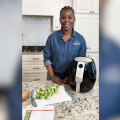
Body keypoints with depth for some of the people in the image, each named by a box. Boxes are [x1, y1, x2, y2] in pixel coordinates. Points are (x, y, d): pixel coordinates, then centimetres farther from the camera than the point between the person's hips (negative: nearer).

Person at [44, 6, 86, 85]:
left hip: (71, 79, 0)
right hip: (55, 78, 1)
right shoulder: (52, 37, -6)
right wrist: (52, 76, -9)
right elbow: (47, 58, -3)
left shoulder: (80, 39, -7)